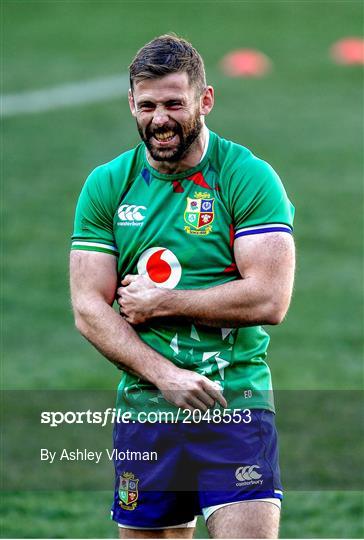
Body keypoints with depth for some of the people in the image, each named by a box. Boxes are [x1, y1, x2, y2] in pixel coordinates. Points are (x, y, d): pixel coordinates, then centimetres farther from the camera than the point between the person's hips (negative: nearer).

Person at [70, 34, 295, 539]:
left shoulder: (249, 178, -3)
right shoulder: (106, 186, 7)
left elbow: (269, 299, -12)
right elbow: (88, 308, 1)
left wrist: (161, 303, -9)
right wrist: (163, 374, -13)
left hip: (235, 402, -3)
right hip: (143, 406, 4)